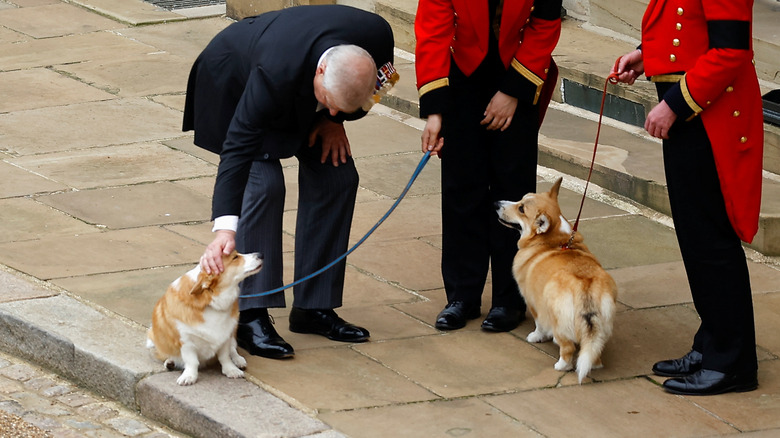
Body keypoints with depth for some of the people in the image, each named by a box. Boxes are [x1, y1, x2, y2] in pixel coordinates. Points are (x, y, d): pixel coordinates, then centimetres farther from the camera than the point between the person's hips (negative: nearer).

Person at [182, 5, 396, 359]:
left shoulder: (377, 35, -33)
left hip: (301, 96, 6)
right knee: (263, 183, -21)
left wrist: (335, 119, -14)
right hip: (234, 80, -6)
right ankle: (249, 316, -16)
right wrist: (225, 228, -52)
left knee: (338, 177, -4)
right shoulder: (277, 73, -46)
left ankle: (313, 307, 6)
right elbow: (238, 148, -45)